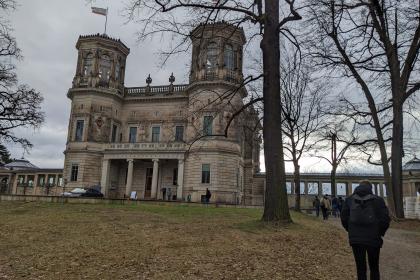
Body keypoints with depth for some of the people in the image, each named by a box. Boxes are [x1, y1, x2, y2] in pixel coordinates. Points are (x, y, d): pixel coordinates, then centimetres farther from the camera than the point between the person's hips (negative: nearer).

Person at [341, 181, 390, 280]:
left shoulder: (349, 200, 4)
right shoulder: (378, 200, -2)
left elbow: (344, 218, 1)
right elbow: (385, 219, -8)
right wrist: (380, 233, 7)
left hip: (356, 239, 1)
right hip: (373, 239, -1)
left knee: (360, 268, 11)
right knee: (374, 268, 15)